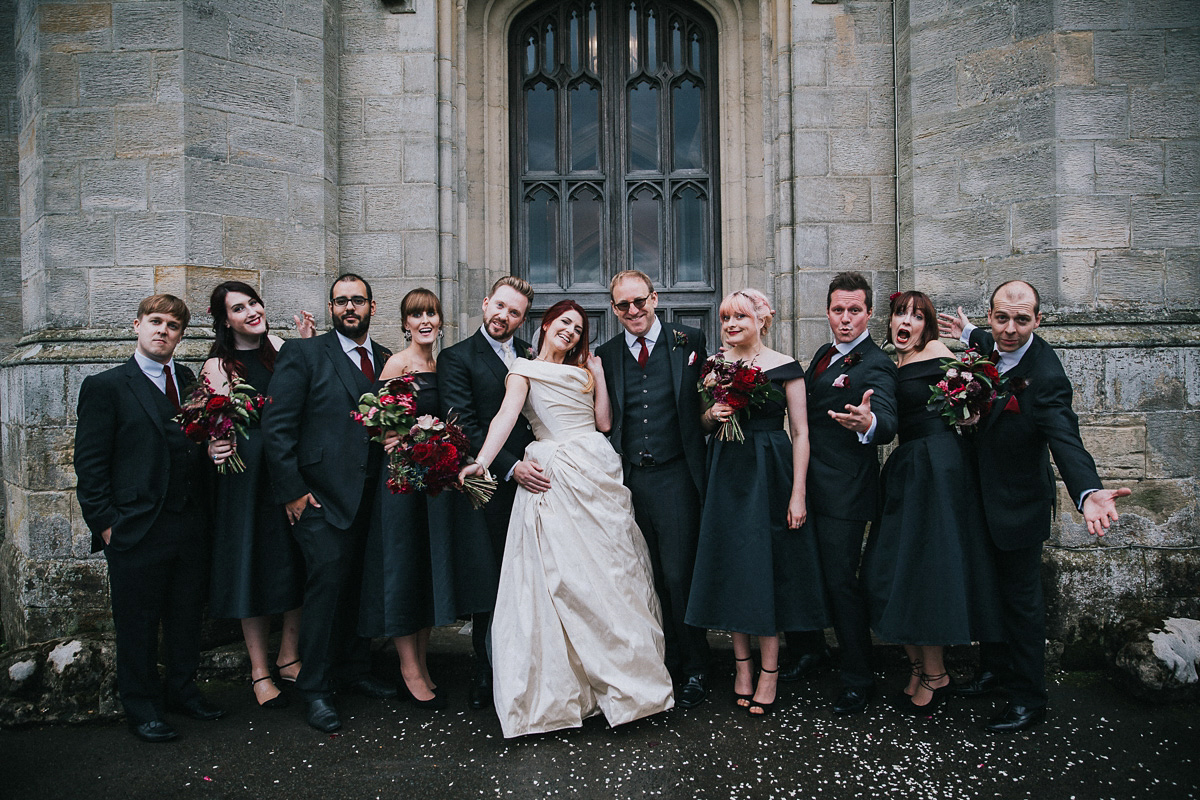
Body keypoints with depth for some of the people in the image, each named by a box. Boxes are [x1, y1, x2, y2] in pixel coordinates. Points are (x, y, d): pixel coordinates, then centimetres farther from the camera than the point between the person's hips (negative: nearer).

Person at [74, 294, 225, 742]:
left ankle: (182, 689, 34)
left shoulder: (191, 381, 11)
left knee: (187, 615, 16)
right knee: (138, 622, 9)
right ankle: (141, 707, 25)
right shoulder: (105, 387, -3)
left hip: (191, 526, 5)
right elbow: (90, 464, -5)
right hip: (137, 530, -4)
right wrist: (105, 523, -10)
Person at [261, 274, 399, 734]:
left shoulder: (386, 360, 13)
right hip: (322, 496, -5)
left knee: (362, 584, 12)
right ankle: (315, 689, 13)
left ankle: (355, 671, 30)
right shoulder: (302, 353, -2)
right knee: (327, 582, -3)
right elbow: (276, 426, -7)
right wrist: (292, 490, -9)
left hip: (372, 494, 5)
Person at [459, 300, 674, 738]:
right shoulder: (524, 369, 5)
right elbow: (507, 414, -13)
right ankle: (565, 685, 8)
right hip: (556, 477, -5)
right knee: (564, 575, -4)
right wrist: (482, 462, -28)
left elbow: (604, 422, 11)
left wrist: (599, 374, 10)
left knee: (612, 572, 6)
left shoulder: (583, 370, 21)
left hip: (600, 472, 5)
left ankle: (621, 673, 17)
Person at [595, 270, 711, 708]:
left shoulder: (689, 342, 3)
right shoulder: (605, 355, 9)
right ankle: (665, 664, 27)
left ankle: (694, 672, 19)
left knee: (680, 577, 0)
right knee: (648, 580, 11)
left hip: (675, 478, -3)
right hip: (627, 481, 3)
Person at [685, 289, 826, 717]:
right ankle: (742, 666, 22)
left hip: (770, 475, -3)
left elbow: (800, 433, -5)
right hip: (725, 476, 4)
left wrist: (798, 493, -11)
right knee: (730, 566, 7)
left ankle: (769, 672, 15)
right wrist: (712, 415, -8)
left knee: (768, 567, 2)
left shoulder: (785, 368, -5)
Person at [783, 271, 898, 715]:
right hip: (808, 484, 8)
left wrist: (868, 422, -54)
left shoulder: (875, 366, -15)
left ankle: (858, 681, 20)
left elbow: (888, 422, -32)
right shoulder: (823, 354, 10)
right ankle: (810, 651, 40)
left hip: (843, 494, -8)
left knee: (840, 581, 0)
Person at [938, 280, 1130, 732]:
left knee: (1021, 598, 6)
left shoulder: (1045, 377, -28)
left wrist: (1088, 492, -54)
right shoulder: (987, 344, -6)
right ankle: (994, 667, 42)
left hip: (1018, 505, -7)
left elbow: (1065, 440, -39)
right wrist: (967, 336, 10)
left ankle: (1028, 699, 22)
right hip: (982, 496, 8)